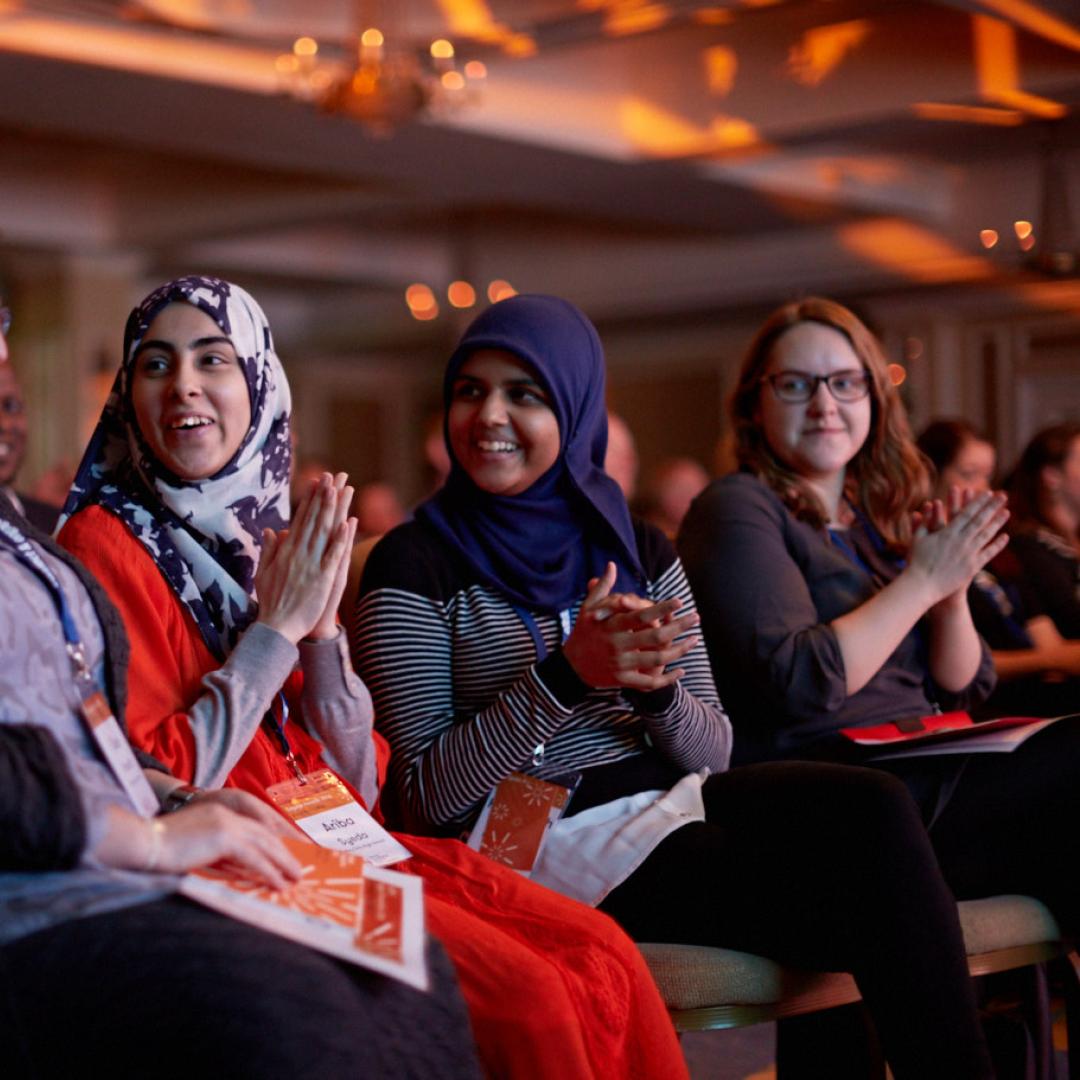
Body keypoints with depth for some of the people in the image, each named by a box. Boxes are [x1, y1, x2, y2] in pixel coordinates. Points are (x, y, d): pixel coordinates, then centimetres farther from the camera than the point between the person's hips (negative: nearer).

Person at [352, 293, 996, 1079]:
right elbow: (424, 797, -8)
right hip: (545, 838, -5)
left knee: (875, 807, -25)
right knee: (865, 891, -24)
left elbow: (712, 753, 10)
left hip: (672, 803, 5)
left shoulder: (641, 549, 12)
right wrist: (565, 677, -20)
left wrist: (652, 685, -12)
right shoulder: (415, 564, -3)